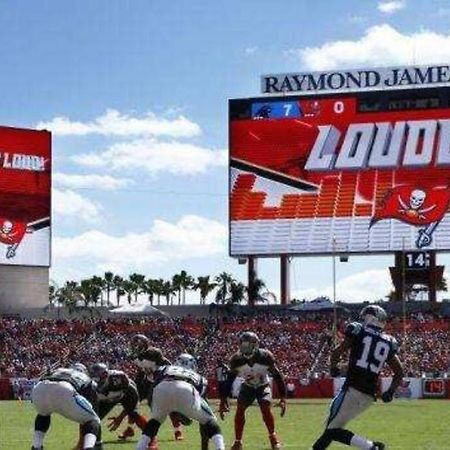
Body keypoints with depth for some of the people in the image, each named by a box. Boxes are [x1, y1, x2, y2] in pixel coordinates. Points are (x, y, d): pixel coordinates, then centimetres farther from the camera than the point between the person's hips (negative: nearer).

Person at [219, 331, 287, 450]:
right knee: (240, 410, -12)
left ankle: (273, 437, -1)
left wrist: (283, 398, -24)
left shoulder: (265, 357, -30)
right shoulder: (236, 359, -25)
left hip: (263, 386, -2)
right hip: (247, 387, 2)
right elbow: (229, 380, -14)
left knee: (266, 409, -20)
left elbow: (278, 377, -21)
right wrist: (224, 401, -17)